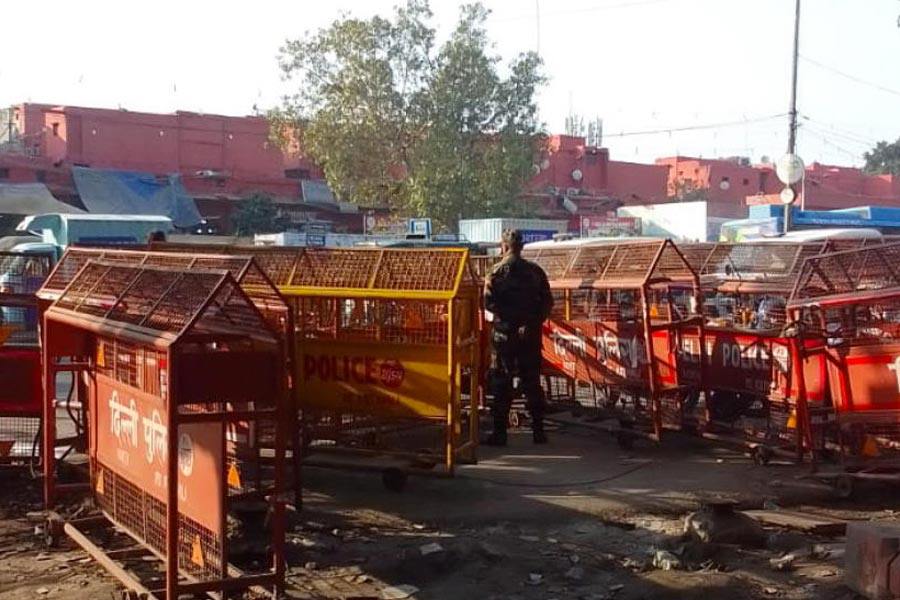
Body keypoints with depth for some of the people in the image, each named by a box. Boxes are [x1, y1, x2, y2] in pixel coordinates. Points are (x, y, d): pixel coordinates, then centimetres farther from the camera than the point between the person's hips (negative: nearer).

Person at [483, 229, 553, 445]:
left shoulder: (497, 271, -6)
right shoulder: (535, 271, 5)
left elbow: (489, 302, -14)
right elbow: (548, 302, 3)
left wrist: (507, 315, -4)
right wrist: (533, 322, 3)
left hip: (504, 333, -3)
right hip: (530, 335, 3)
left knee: (501, 383, 3)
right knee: (532, 382, 11)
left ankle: (500, 432, 3)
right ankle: (538, 431, 13)